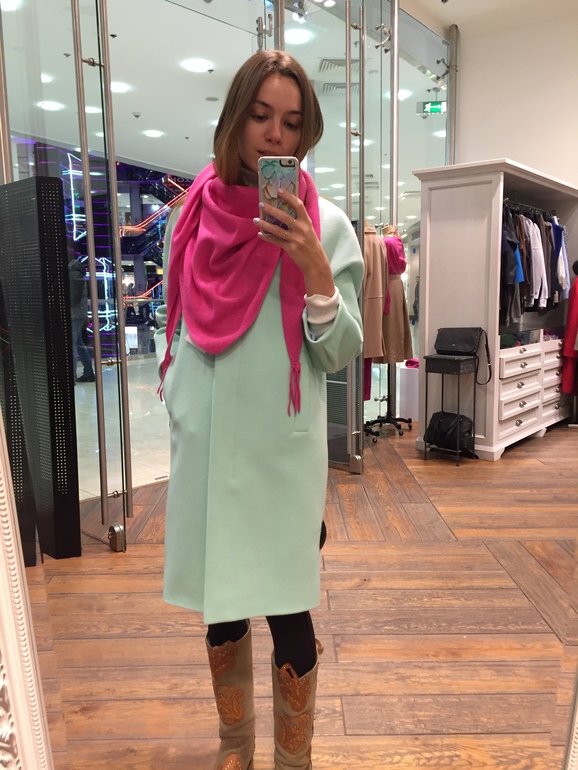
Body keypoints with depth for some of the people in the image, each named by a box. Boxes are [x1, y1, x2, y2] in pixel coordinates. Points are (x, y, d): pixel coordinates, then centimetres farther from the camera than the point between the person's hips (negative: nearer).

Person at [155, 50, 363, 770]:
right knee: (220, 604, 16)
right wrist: (176, 409, 13)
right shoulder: (193, 216, 6)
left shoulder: (324, 225, -1)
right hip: (205, 442, 3)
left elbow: (340, 353, -5)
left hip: (282, 447, -3)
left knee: (286, 610, 4)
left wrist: (316, 270, -19)